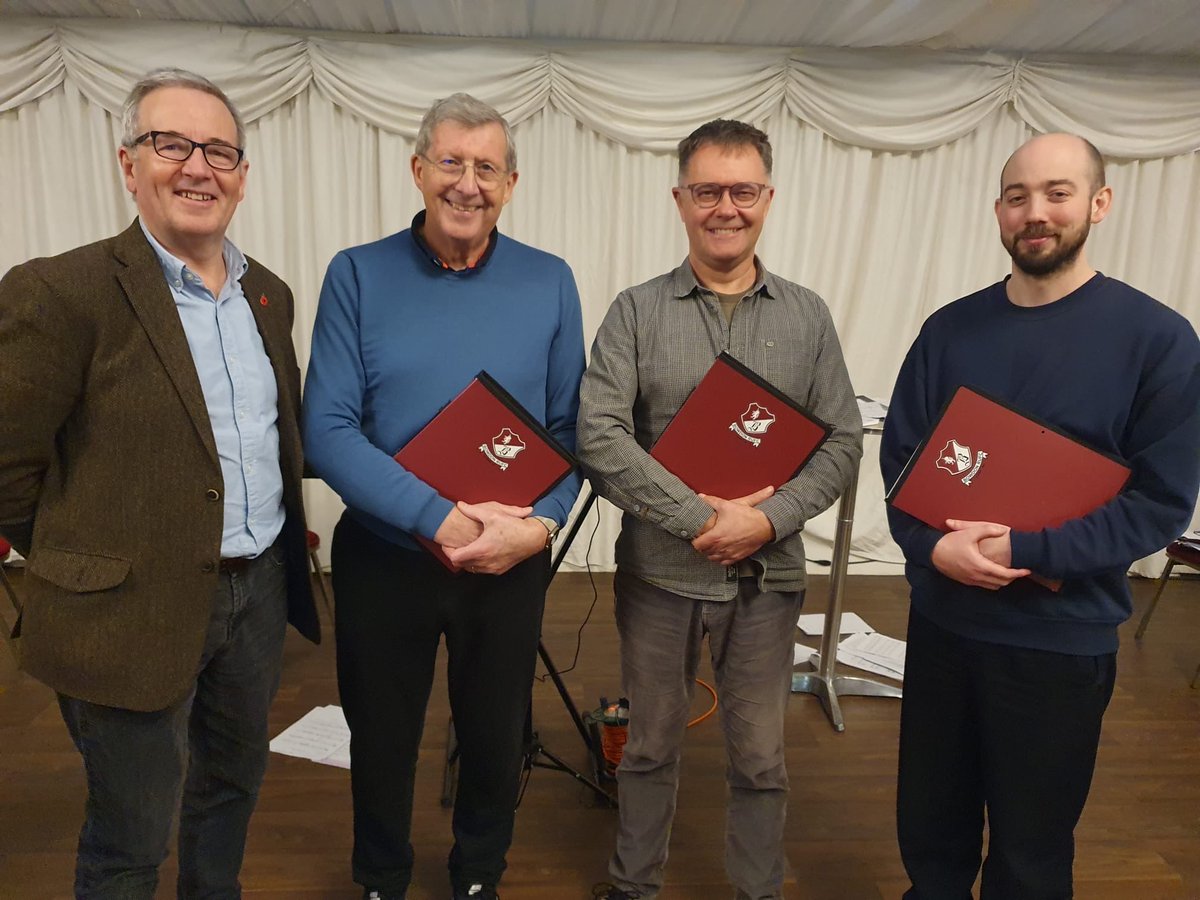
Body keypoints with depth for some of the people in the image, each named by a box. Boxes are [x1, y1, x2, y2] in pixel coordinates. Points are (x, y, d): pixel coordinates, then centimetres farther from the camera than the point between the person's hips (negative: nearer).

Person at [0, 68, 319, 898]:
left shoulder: (268, 294, 6)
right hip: (137, 609, -6)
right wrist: (85, 569, -1)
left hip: (262, 588, 6)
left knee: (235, 780, 25)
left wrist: (281, 530, 11)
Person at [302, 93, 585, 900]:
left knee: (496, 739, 19)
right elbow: (328, 429, -14)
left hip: (511, 563, 1)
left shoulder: (549, 282, -2)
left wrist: (541, 525, -18)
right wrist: (443, 520, -23)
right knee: (382, 740, 19)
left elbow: (571, 428, -1)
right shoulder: (357, 274, -6)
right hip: (384, 556, 0)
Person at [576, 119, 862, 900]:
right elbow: (599, 436, -14)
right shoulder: (636, 312, -3)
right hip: (660, 570, -1)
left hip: (769, 575, 1)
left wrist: (767, 519, -15)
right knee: (651, 745, 18)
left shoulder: (807, 316, 2)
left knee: (761, 757, 16)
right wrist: (700, 516, -19)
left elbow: (843, 441, 0)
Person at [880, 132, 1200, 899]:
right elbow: (898, 458, 2)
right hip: (942, 621, 3)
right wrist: (932, 545, -16)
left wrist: (1023, 550, -22)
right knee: (929, 824, 20)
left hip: (1062, 640, -3)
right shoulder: (951, 329, 2)